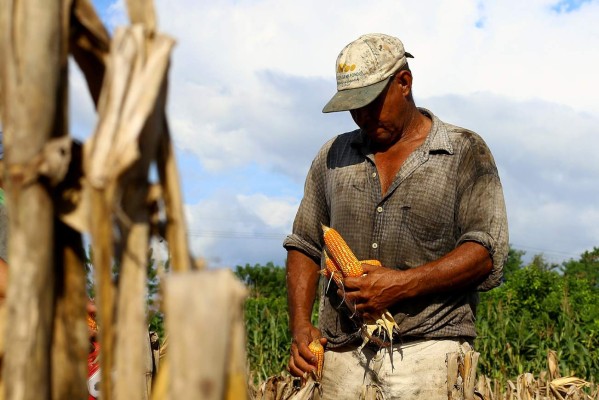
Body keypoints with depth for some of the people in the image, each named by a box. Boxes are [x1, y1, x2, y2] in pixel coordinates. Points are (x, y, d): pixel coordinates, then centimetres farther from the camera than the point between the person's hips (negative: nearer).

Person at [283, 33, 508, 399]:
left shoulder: (465, 153, 4)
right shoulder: (333, 156, 16)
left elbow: (487, 253, -5)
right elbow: (304, 245, 19)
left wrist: (401, 284, -16)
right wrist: (300, 326, 4)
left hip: (428, 346, -3)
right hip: (343, 352, 3)